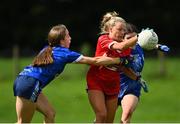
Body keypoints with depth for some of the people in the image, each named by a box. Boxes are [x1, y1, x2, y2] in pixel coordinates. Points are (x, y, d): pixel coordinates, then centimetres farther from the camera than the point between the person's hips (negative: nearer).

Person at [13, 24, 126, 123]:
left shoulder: (48, 50, 16)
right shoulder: (64, 53, -5)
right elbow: (95, 61, -3)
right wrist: (120, 60, 4)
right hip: (28, 85, -9)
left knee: (50, 114, 13)